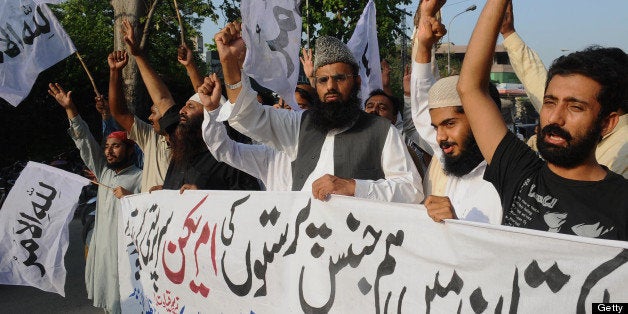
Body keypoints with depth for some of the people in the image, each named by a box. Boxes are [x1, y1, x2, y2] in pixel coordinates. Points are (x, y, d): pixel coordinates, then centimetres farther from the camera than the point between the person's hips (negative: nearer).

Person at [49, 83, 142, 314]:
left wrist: (129, 198, -20)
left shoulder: (140, 178, -4)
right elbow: (85, 142, 12)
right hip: (101, 246, 6)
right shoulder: (104, 172, 14)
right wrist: (70, 109, 8)